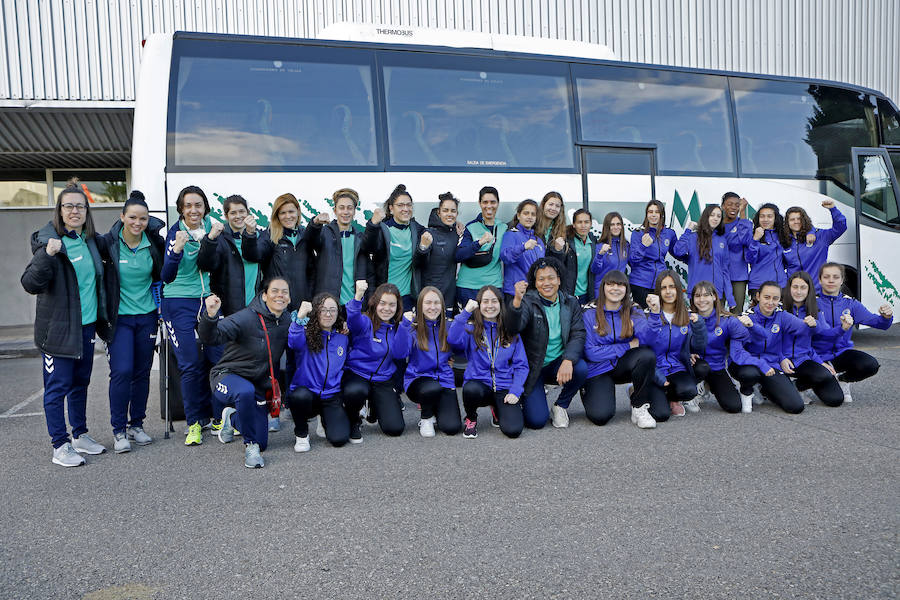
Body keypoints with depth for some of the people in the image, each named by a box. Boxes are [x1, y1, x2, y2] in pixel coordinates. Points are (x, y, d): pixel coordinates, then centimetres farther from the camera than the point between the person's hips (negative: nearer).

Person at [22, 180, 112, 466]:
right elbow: (31, 284, -21)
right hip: (59, 327, -7)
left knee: (80, 381, 16)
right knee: (58, 386, -1)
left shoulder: (91, 240, 7)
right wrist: (47, 254, -35)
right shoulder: (48, 241, -12)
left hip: (87, 324, 7)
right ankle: (60, 446, 8)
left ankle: (80, 435, 29)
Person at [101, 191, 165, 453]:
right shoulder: (108, 242, -8)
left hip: (147, 316, 3)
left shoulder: (154, 243, -1)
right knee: (121, 371, -10)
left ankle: (136, 425, 22)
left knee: (142, 372, 8)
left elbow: (164, 274, 13)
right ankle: (119, 430, 5)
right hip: (120, 317, -3)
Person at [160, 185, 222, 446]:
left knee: (219, 357, -1)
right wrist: (176, 250, -34)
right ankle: (195, 422, 11)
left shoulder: (210, 226, 4)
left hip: (209, 301, 4)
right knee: (191, 364, -4)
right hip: (180, 304, -3)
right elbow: (167, 277, -21)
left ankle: (218, 417, 14)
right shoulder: (175, 233, -8)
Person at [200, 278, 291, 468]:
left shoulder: (287, 323, -3)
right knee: (246, 392, -42)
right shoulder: (246, 318, -21)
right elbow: (211, 337, -34)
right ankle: (250, 445, -18)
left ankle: (232, 417, 36)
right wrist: (210, 315, -52)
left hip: (259, 384, 6)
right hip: (227, 375, -5)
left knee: (261, 443, 5)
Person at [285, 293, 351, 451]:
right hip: (306, 392, -2)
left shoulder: (343, 337, 8)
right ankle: (301, 433, -6)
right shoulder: (306, 333, -6)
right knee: (300, 395, -39)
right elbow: (294, 342, -31)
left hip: (332, 396, 3)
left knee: (339, 439, -19)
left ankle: (326, 420, 20)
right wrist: (299, 318, -46)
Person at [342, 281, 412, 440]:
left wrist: (405, 326, -16)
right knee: (356, 391, -42)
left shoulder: (398, 328, 7)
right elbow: (353, 319, -35)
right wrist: (358, 296, -54)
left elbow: (400, 354, -8)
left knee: (395, 429, -7)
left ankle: (374, 407, 29)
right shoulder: (366, 323, -9)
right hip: (357, 374, -4)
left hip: (383, 381, 4)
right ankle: (352, 421, -5)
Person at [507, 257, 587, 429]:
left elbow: (578, 334, -6)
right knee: (536, 421, -15)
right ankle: (529, 396, 22)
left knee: (581, 368, -29)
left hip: (558, 363, 3)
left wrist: (568, 360, -25)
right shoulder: (528, 302, -10)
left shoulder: (571, 303, 2)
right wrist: (517, 300, -48)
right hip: (532, 368, -3)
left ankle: (561, 406, 0)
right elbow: (514, 327, -28)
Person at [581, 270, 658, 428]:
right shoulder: (590, 314, -4)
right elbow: (590, 352, -12)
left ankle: (639, 407, -10)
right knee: (600, 416, -26)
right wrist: (628, 346, -13)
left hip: (623, 367, 3)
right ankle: (589, 392, 11)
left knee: (647, 355, -30)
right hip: (598, 370, -2)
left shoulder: (634, 313, 2)